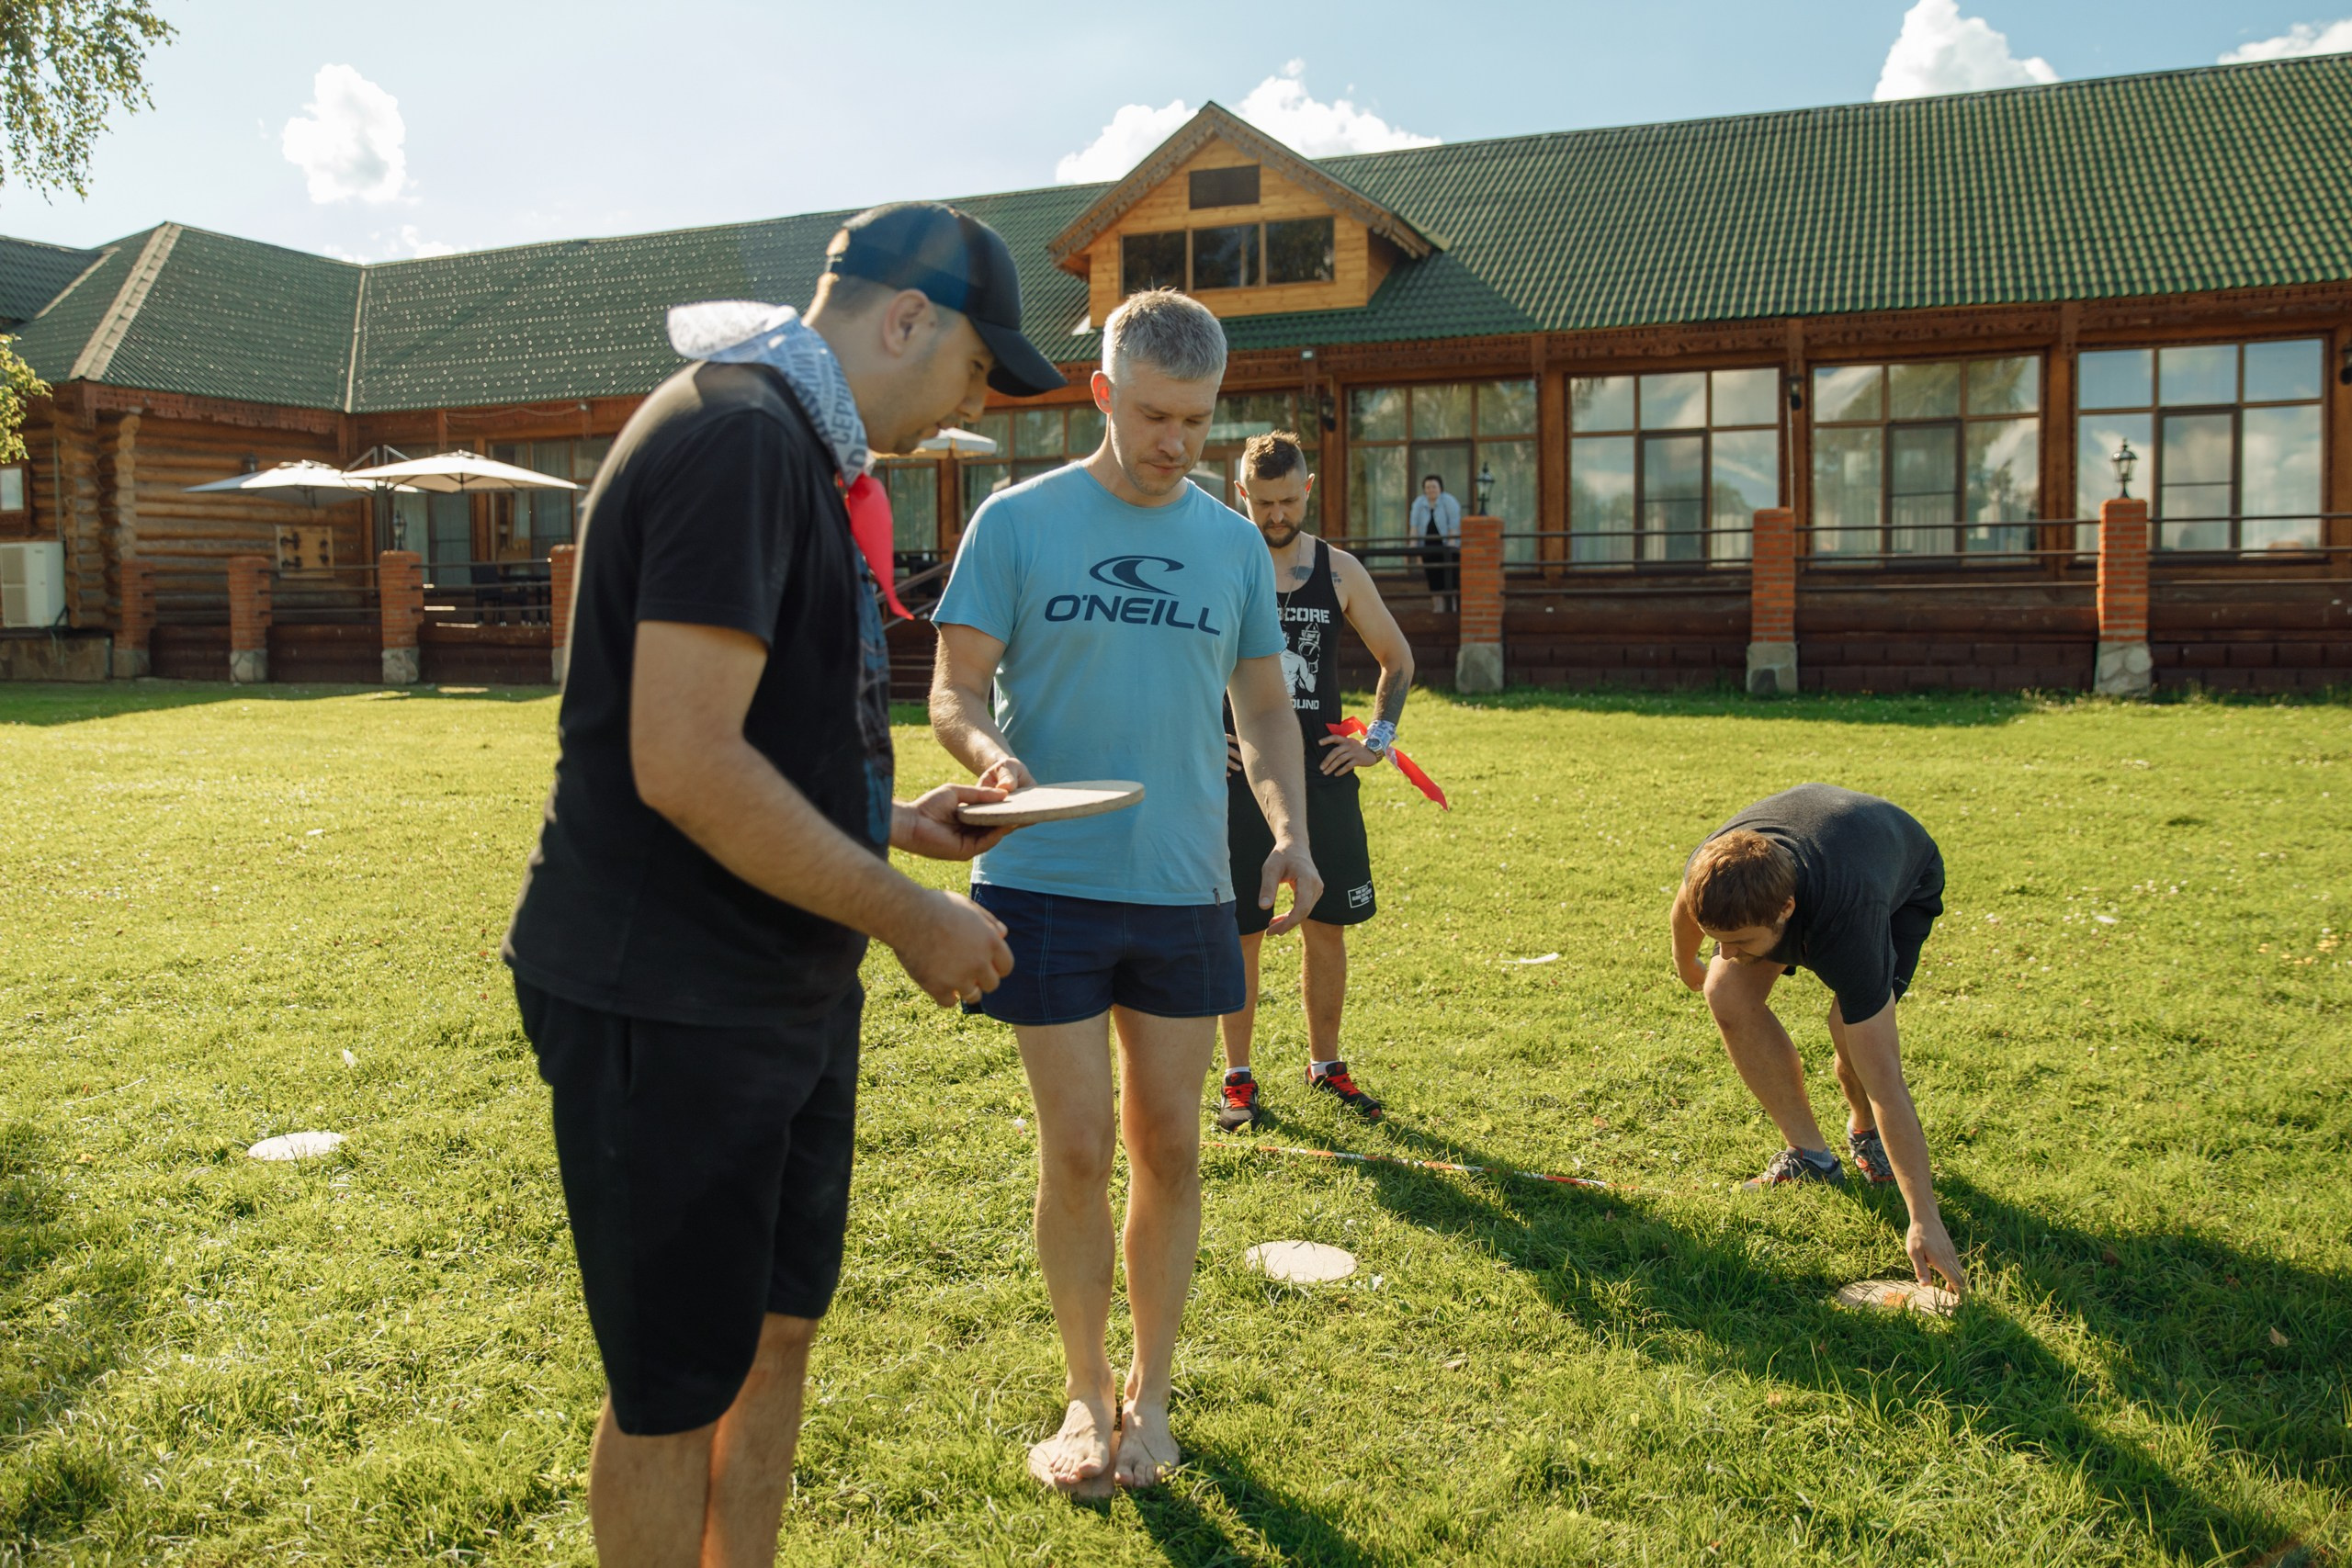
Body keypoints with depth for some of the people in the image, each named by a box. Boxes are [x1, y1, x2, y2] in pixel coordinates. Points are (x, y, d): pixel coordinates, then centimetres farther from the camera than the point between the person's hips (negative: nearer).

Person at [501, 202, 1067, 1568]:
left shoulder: (792, 446, 15)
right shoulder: (738, 435, -18)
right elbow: (684, 765, -26)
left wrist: (890, 825, 13)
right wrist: (910, 917, -18)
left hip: (786, 986, 10)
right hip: (670, 1004, -10)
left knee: (779, 1328, 20)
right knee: (676, 1391, 6)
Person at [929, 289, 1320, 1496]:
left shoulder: (1233, 544, 8)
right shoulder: (1017, 522, -2)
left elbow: (1265, 708, 12)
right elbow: (955, 691, -3)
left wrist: (1290, 829, -6)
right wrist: (991, 754, -26)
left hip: (1186, 890, 3)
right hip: (1048, 884, -3)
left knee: (1168, 1146, 9)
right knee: (1077, 1147, 2)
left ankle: (1149, 1391, 27)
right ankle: (1085, 1394, 23)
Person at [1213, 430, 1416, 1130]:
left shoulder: (1339, 571, 4)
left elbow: (1398, 659, 15)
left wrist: (1377, 739, 6)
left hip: (1323, 774, 2)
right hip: (1239, 776, -2)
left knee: (1326, 927, 7)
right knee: (1240, 931, 4)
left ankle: (1325, 1064, 25)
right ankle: (1238, 1077, 17)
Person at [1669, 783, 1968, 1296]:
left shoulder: (1848, 926, -48)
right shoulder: (1714, 871, -37)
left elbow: (1887, 1085, -46)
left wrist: (1925, 1221, -44)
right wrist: (1686, 964, 14)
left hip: (1906, 881, -4)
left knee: (1856, 1031, -28)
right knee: (1728, 993, -22)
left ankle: (1864, 1129, 8)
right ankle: (1810, 1153, -7)